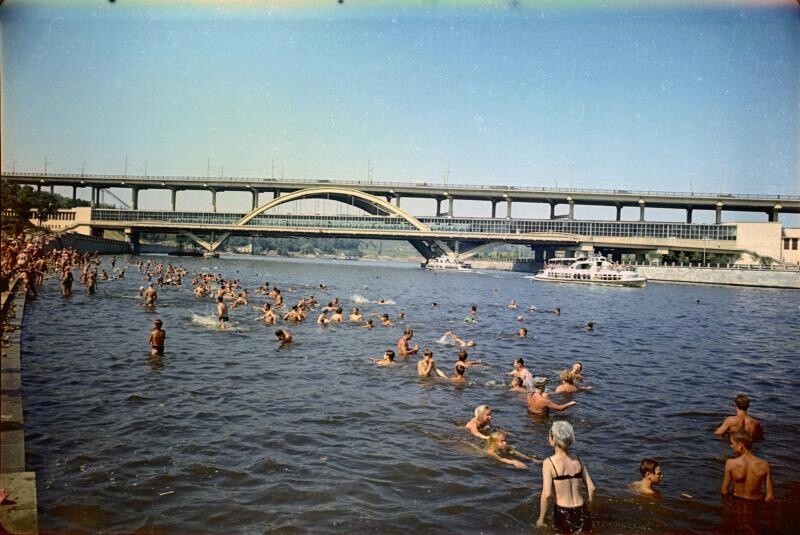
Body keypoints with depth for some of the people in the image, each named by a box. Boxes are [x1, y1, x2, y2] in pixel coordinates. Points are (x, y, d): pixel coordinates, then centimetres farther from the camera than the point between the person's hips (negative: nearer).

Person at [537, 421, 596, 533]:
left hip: (563, 513, -4)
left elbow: (546, 494, -16)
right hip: (582, 512, 4)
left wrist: (541, 518, -6)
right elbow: (591, 488, 3)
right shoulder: (577, 460, 2)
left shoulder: (549, 463, -11)